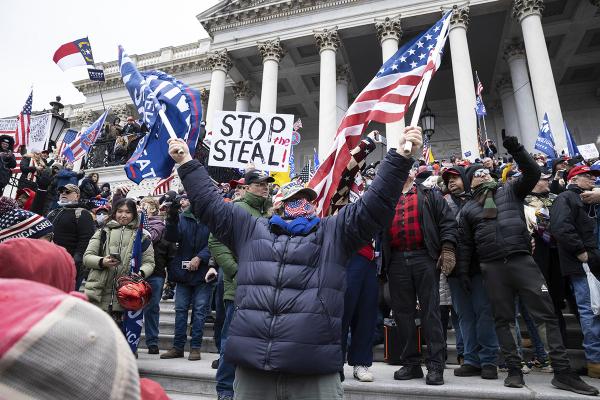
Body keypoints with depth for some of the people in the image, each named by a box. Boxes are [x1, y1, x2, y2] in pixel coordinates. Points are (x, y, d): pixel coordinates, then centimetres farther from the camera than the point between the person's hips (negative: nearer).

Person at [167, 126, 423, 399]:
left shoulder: (334, 232, 11)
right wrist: (187, 163, 20)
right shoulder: (250, 230, 16)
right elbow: (210, 204, 20)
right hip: (251, 363, 3)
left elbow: (375, 205, 4)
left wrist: (401, 157, -3)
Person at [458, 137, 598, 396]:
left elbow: (532, 174, 0)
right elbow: (465, 244, 13)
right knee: (503, 320, 4)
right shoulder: (468, 209, 14)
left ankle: (563, 373, 6)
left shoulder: (509, 191, 15)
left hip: (522, 260, 0)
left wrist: (517, 151, -11)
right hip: (492, 268, 0)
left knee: (546, 314, -2)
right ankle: (514, 371, 12)